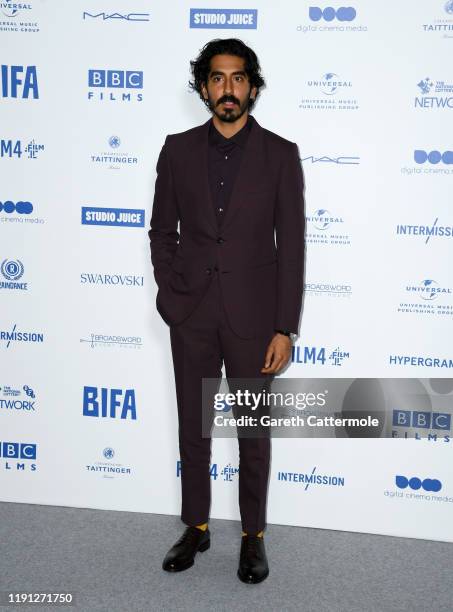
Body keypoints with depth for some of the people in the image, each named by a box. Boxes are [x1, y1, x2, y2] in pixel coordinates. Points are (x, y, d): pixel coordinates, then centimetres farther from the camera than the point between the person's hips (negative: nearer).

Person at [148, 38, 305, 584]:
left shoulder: (280, 154, -3)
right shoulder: (178, 150, 4)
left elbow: (291, 245, -4)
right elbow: (162, 230, 10)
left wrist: (285, 328, -8)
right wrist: (172, 296, -2)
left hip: (253, 315, -2)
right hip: (192, 314, 2)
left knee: (253, 430, 9)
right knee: (193, 426, 12)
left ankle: (253, 535, 25)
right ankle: (196, 527, 29)